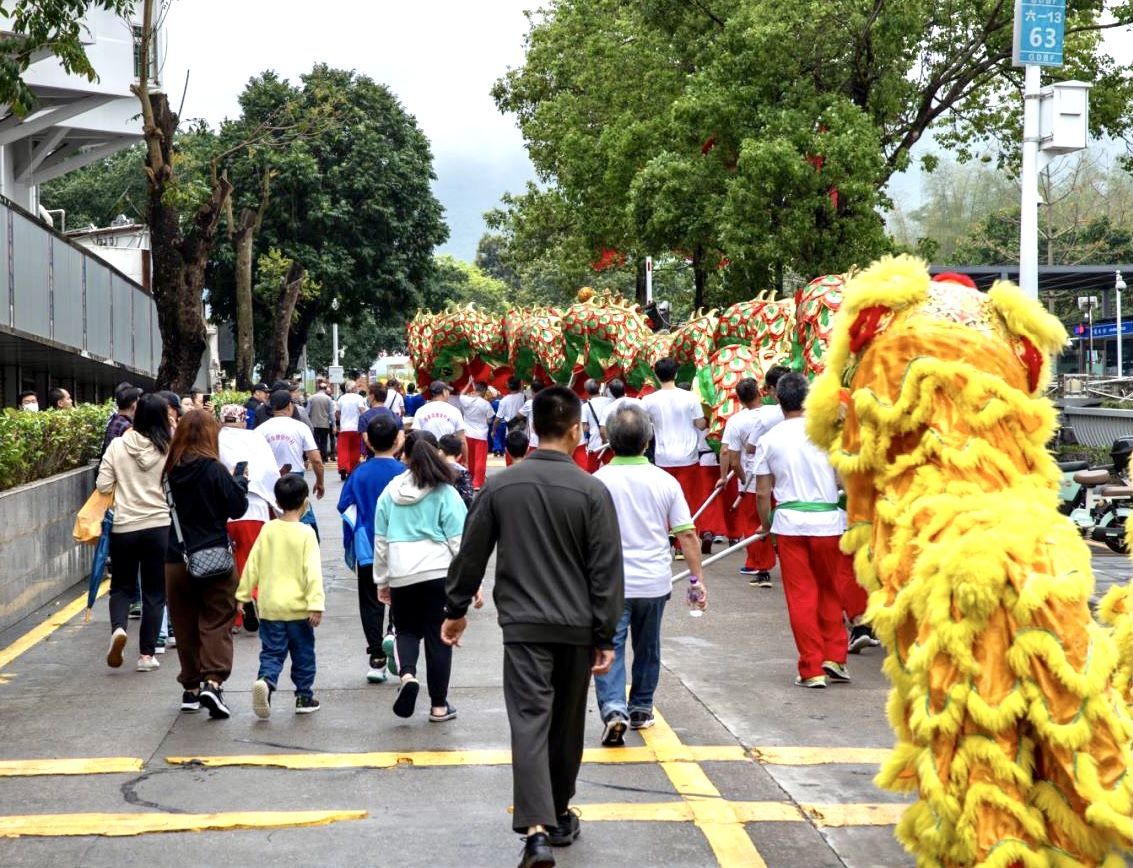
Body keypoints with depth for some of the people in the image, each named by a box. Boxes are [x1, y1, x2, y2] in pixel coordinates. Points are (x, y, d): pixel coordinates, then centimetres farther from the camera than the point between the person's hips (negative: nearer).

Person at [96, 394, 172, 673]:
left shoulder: (117, 446, -5)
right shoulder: (169, 451, -9)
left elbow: (103, 485, -3)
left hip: (123, 527, 1)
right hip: (159, 526, -1)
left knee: (122, 586, 16)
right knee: (154, 592, 10)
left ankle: (118, 628, -11)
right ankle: (146, 654, 9)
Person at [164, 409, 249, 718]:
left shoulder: (171, 470, 1)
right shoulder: (214, 470, -13)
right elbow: (237, 508, -8)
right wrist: (241, 482, 10)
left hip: (176, 560, 4)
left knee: (185, 624, 14)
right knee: (217, 622, 2)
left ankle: (191, 687, 19)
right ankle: (213, 680, -14)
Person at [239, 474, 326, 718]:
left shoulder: (268, 530, 2)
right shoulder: (306, 533, -9)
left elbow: (253, 565, 5)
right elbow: (313, 571, -15)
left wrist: (243, 594, 13)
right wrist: (316, 604, -17)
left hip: (270, 606, 2)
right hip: (297, 607, -2)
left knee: (271, 652, 6)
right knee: (303, 654, 12)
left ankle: (265, 680, -21)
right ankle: (304, 697, 17)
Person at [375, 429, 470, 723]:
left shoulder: (390, 492, 6)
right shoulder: (445, 493, -3)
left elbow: (381, 540, 10)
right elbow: (459, 541, -5)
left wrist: (382, 580, 19)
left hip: (400, 574, 2)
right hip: (438, 572, -2)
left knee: (406, 630, 19)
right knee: (437, 636, 6)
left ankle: (407, 674, -10)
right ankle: (439, 705, 12)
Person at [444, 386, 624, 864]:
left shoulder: (499, 486, -1)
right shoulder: (592, 490, -7)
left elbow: (471, 555, 5)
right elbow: (606, 569, -6)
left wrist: (456, 609, 18)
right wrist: (605, 635, 0)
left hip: (522, 626, 0)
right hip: (576, 627, 0)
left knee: (530, 722, -5)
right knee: (567, 724, 15)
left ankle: (537, 829, -20)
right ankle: (558, 816, 31)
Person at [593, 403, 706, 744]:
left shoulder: (599, 481, -10)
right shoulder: (665, 482, -4)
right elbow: (687, 534, -3)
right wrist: (698, 578, 4)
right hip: (654, 581, 3)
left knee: (609, 648, 0)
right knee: (647, 647, 19)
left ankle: (613, 709, -18)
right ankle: (641, 709, 31)